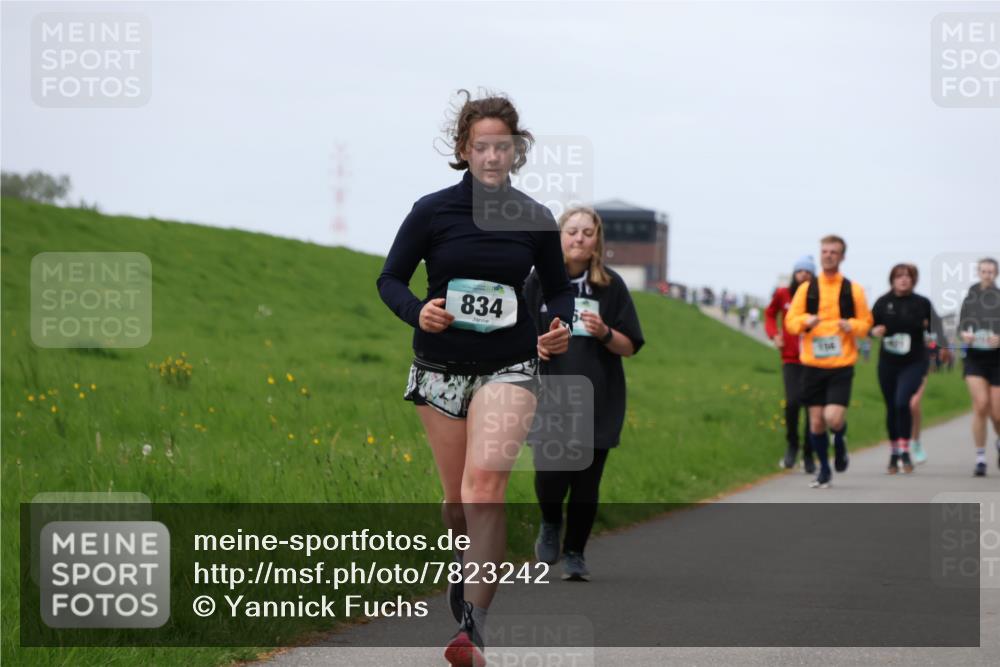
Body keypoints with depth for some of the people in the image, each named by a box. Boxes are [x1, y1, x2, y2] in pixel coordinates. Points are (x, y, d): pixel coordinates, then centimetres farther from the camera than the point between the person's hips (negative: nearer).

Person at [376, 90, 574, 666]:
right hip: (441, 368, 1)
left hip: (509, 367, -1)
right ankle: (469, 570, 43)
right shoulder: (432, 211, -3)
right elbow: (391, 279, 4)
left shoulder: (535, 219, 0)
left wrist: (562, 327, -8)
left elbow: (558, 288, 13)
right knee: (458, 498, 9)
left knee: (484, 481, -22)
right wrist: (417, 312, -17)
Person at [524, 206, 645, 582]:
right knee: (551, 474, -11)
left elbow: (629, 347, 5)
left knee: (586, 482, 0)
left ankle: (575, 553, 18)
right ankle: (550, 524, 22)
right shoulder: (539, 281, 2)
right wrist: (533, 345, -11)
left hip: (598, 401, 0)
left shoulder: (611, 285, 2)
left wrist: (605, 333, -15)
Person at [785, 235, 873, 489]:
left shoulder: (853, 290, 4)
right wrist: (806, 321, -16)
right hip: (812, 364, 2)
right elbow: (790, 320, 5)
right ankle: (824, 470, 21)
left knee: (834, 418, -17)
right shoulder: (806, 289, 7)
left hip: (841, 365, -2)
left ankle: (840, 442, 18)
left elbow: (866, 323, 9)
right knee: (816, 421, 3)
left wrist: (851, 325, -13)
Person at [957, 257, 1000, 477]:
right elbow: (961, 326, 12)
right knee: (980, 405, -16)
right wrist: (963, 334, -10)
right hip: (975, 358, 1)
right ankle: (980, 459, -7)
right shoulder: (970, 298, 4)